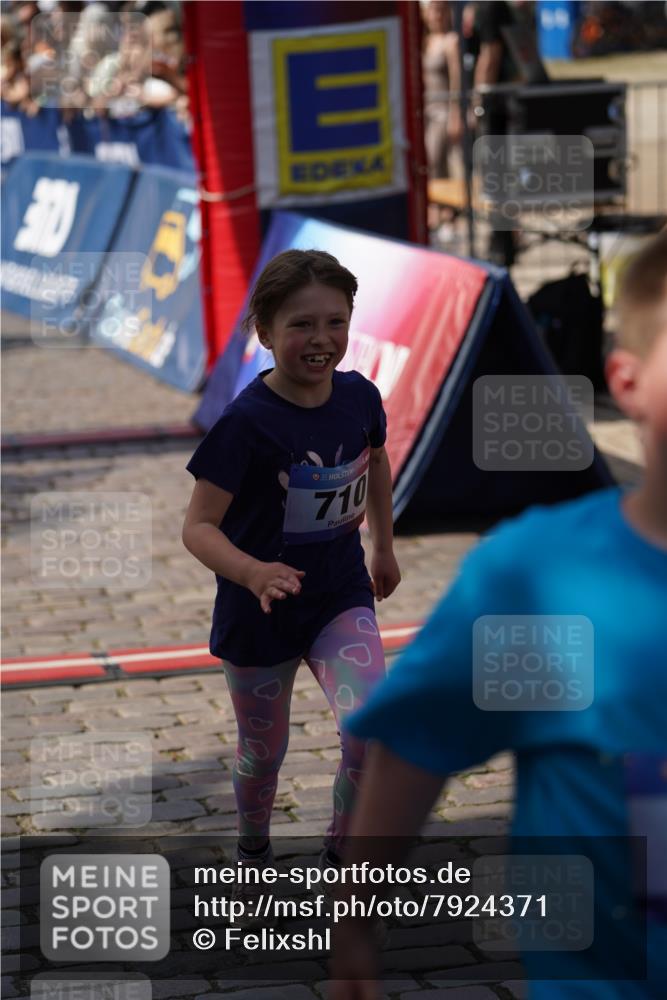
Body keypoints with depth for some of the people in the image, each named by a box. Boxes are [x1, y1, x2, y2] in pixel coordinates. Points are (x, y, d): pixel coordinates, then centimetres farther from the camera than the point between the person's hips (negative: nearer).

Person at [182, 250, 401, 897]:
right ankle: (253, 850, 46)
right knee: (263, 752, 16)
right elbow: (198, 526, -22)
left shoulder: (359, 397, -8)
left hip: (341, 599, 3)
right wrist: (254, 574, -40)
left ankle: (340, 852, 4)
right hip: (259, 610, -2)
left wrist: (384, 548, 25)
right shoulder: (246, 423, -22)